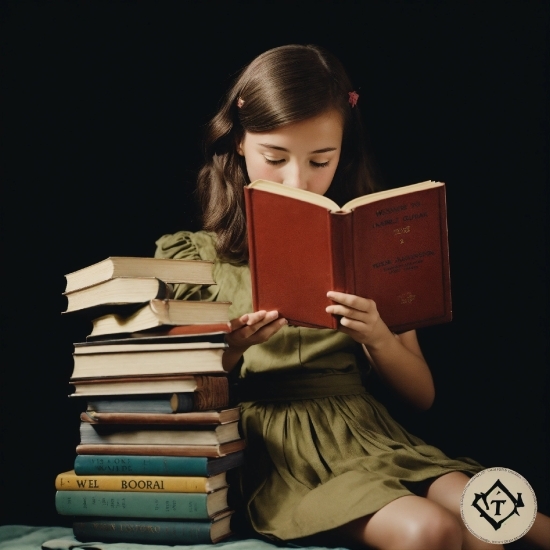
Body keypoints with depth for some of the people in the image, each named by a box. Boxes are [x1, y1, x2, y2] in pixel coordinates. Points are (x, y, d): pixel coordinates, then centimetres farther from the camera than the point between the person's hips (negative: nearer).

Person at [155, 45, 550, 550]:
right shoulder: (194, 256, 4)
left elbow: (422, 393, 11)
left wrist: (377, 337, -10)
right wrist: (230, 351, -13)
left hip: (368, 430, 2)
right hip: (273, 449, -2)